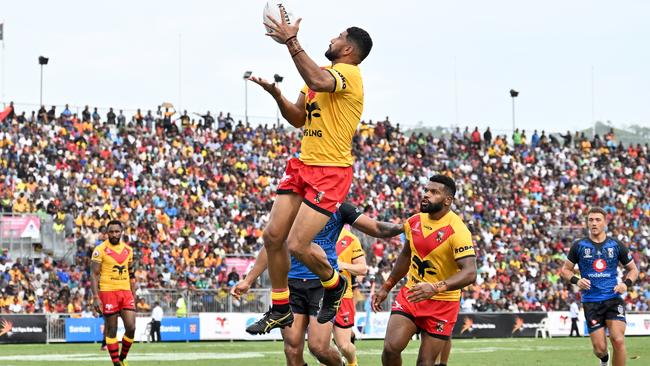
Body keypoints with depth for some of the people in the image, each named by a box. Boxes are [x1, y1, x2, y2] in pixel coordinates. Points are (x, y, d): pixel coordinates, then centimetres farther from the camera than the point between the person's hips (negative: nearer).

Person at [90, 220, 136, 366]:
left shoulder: (128, 250, 11)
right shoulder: (100, 250, -5)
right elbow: (94, 274, -7)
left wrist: (134, 296, 14)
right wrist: (95, 297, -14)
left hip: (126, 292, 4)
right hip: (108, 292, -4)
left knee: (131, 328, -4)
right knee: (111, 330, 0)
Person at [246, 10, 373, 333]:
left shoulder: (348, 72, -13)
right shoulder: (324, 73, 17)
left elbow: (318, 82, -36)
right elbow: (298, 119, 20)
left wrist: (292, 42, -34)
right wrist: (276, 94, 3)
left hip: (332, 171, -9)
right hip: (303, 165, 9)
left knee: (298, 245, -14)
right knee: (273, 235, 3)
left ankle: (334, 284, 16)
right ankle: (280, 310, 16)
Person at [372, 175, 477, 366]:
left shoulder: (457, 231, -19)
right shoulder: (414, 222, 2)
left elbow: (470, 273, -28)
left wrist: (436, 288, -41)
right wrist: (386, 288, 21)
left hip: (442, 303, -5)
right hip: (411, 294, 5)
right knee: (391, 348, -12)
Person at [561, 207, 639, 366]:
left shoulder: (617, 245, 4)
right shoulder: (579, 246, 3)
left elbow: (633, 269, 14)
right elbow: (566, 269, 11)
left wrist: (626, 283, -6)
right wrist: (576, 280, -10)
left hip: (614, 299, 0)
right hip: (591, 301, 0)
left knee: (618, 340, -19)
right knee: (600, 348, -3)